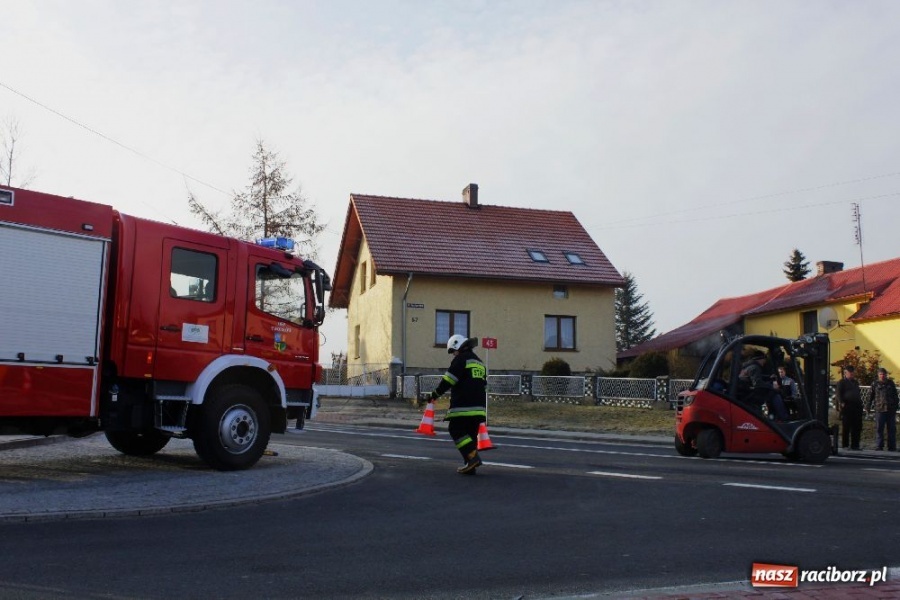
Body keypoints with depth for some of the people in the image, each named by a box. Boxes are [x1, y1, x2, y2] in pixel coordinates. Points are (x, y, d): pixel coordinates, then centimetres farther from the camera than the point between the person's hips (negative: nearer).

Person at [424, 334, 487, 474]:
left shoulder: (461, 359, -4)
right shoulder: (479, 363, 23)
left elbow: (448, 380, -11)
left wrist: (435, 394, -4)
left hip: (463, 407, -8)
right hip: (479, 407, 8)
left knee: (456, 430, -4)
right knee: (471, 434, 11)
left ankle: (472, 457, -17)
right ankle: (470, 465, 8)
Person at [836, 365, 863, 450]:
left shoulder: (855, 382, 21)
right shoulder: (842, 382, 0)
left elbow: (858, 393, 26)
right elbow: (838, 394, -8)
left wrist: (860, 404, 16)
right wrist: (841, 403, -22)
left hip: (857, 407, 7)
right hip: (847, 407, -7)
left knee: (857, 427, 7)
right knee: (846, 427, -2)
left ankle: (855, 445, 14)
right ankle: (844, 445, 4)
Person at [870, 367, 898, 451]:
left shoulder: (890, 383, 10)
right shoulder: (875, 384, 6)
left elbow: (895, 395, 16)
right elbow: (871, 396, 7)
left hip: (891, 409, 2)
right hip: (879, 409, -2)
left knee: (892, 428, 6)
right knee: (879, 428, -1)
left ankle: (892, 447, 13)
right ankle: (879, 446, 5)